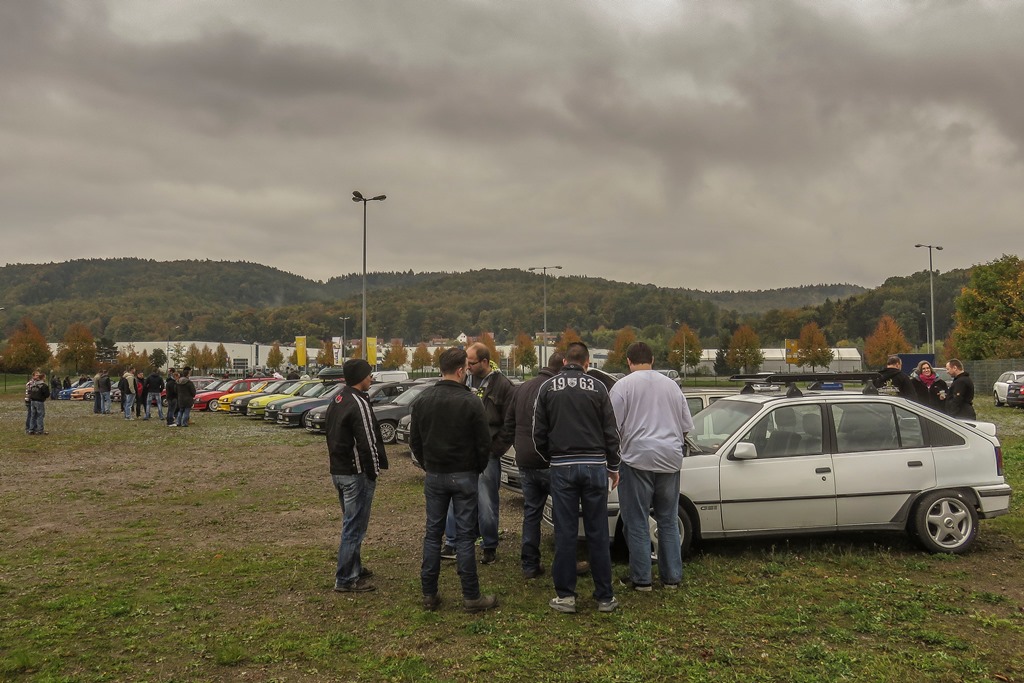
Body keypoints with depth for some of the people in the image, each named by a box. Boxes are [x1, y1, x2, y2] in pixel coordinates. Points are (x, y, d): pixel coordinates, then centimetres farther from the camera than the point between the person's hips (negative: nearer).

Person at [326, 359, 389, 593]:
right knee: (354, 527, -3)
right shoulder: (359, 403, -19)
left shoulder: (337, 401, 12)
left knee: (351, 523, 20)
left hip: (338, 470, 10)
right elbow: (367, 441, -22)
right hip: (356, 473, -10)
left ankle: (354, 569, 30)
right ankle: (346, 579, 3)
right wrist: (373, 471, -12)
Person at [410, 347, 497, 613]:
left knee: (432, 533, 11)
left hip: (434, 475, 4)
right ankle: (471, 597, 7)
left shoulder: (423, 399, 1)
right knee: (465, 536, 2)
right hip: (464, 476, -4)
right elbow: (484, 443, -9)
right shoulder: (470, 401, -13)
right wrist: (478, 469, 8)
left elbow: (414, 440, 7)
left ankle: (429, 594, 15)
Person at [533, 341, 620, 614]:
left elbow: (539, 433, 4)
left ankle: (565, 596, 9)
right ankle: (605, 597, 12)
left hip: (562, 467, 0)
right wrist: (613, 466, 14)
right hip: (595, 466, 0)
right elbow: (610, 431, 3)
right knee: (597, 533, 6)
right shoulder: (597, 387, 2)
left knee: (565, 533, 5)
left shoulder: (548, 388, 4)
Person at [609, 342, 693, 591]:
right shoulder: (671, 385, 12)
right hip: (670, 459, 5)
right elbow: (686, 426, 17)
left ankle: (641, 578, 6)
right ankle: (672, 576, 17)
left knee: (637, 522, 3)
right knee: (669, 520, 13)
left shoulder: (623, 386, -3)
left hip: (637, 458, -4)